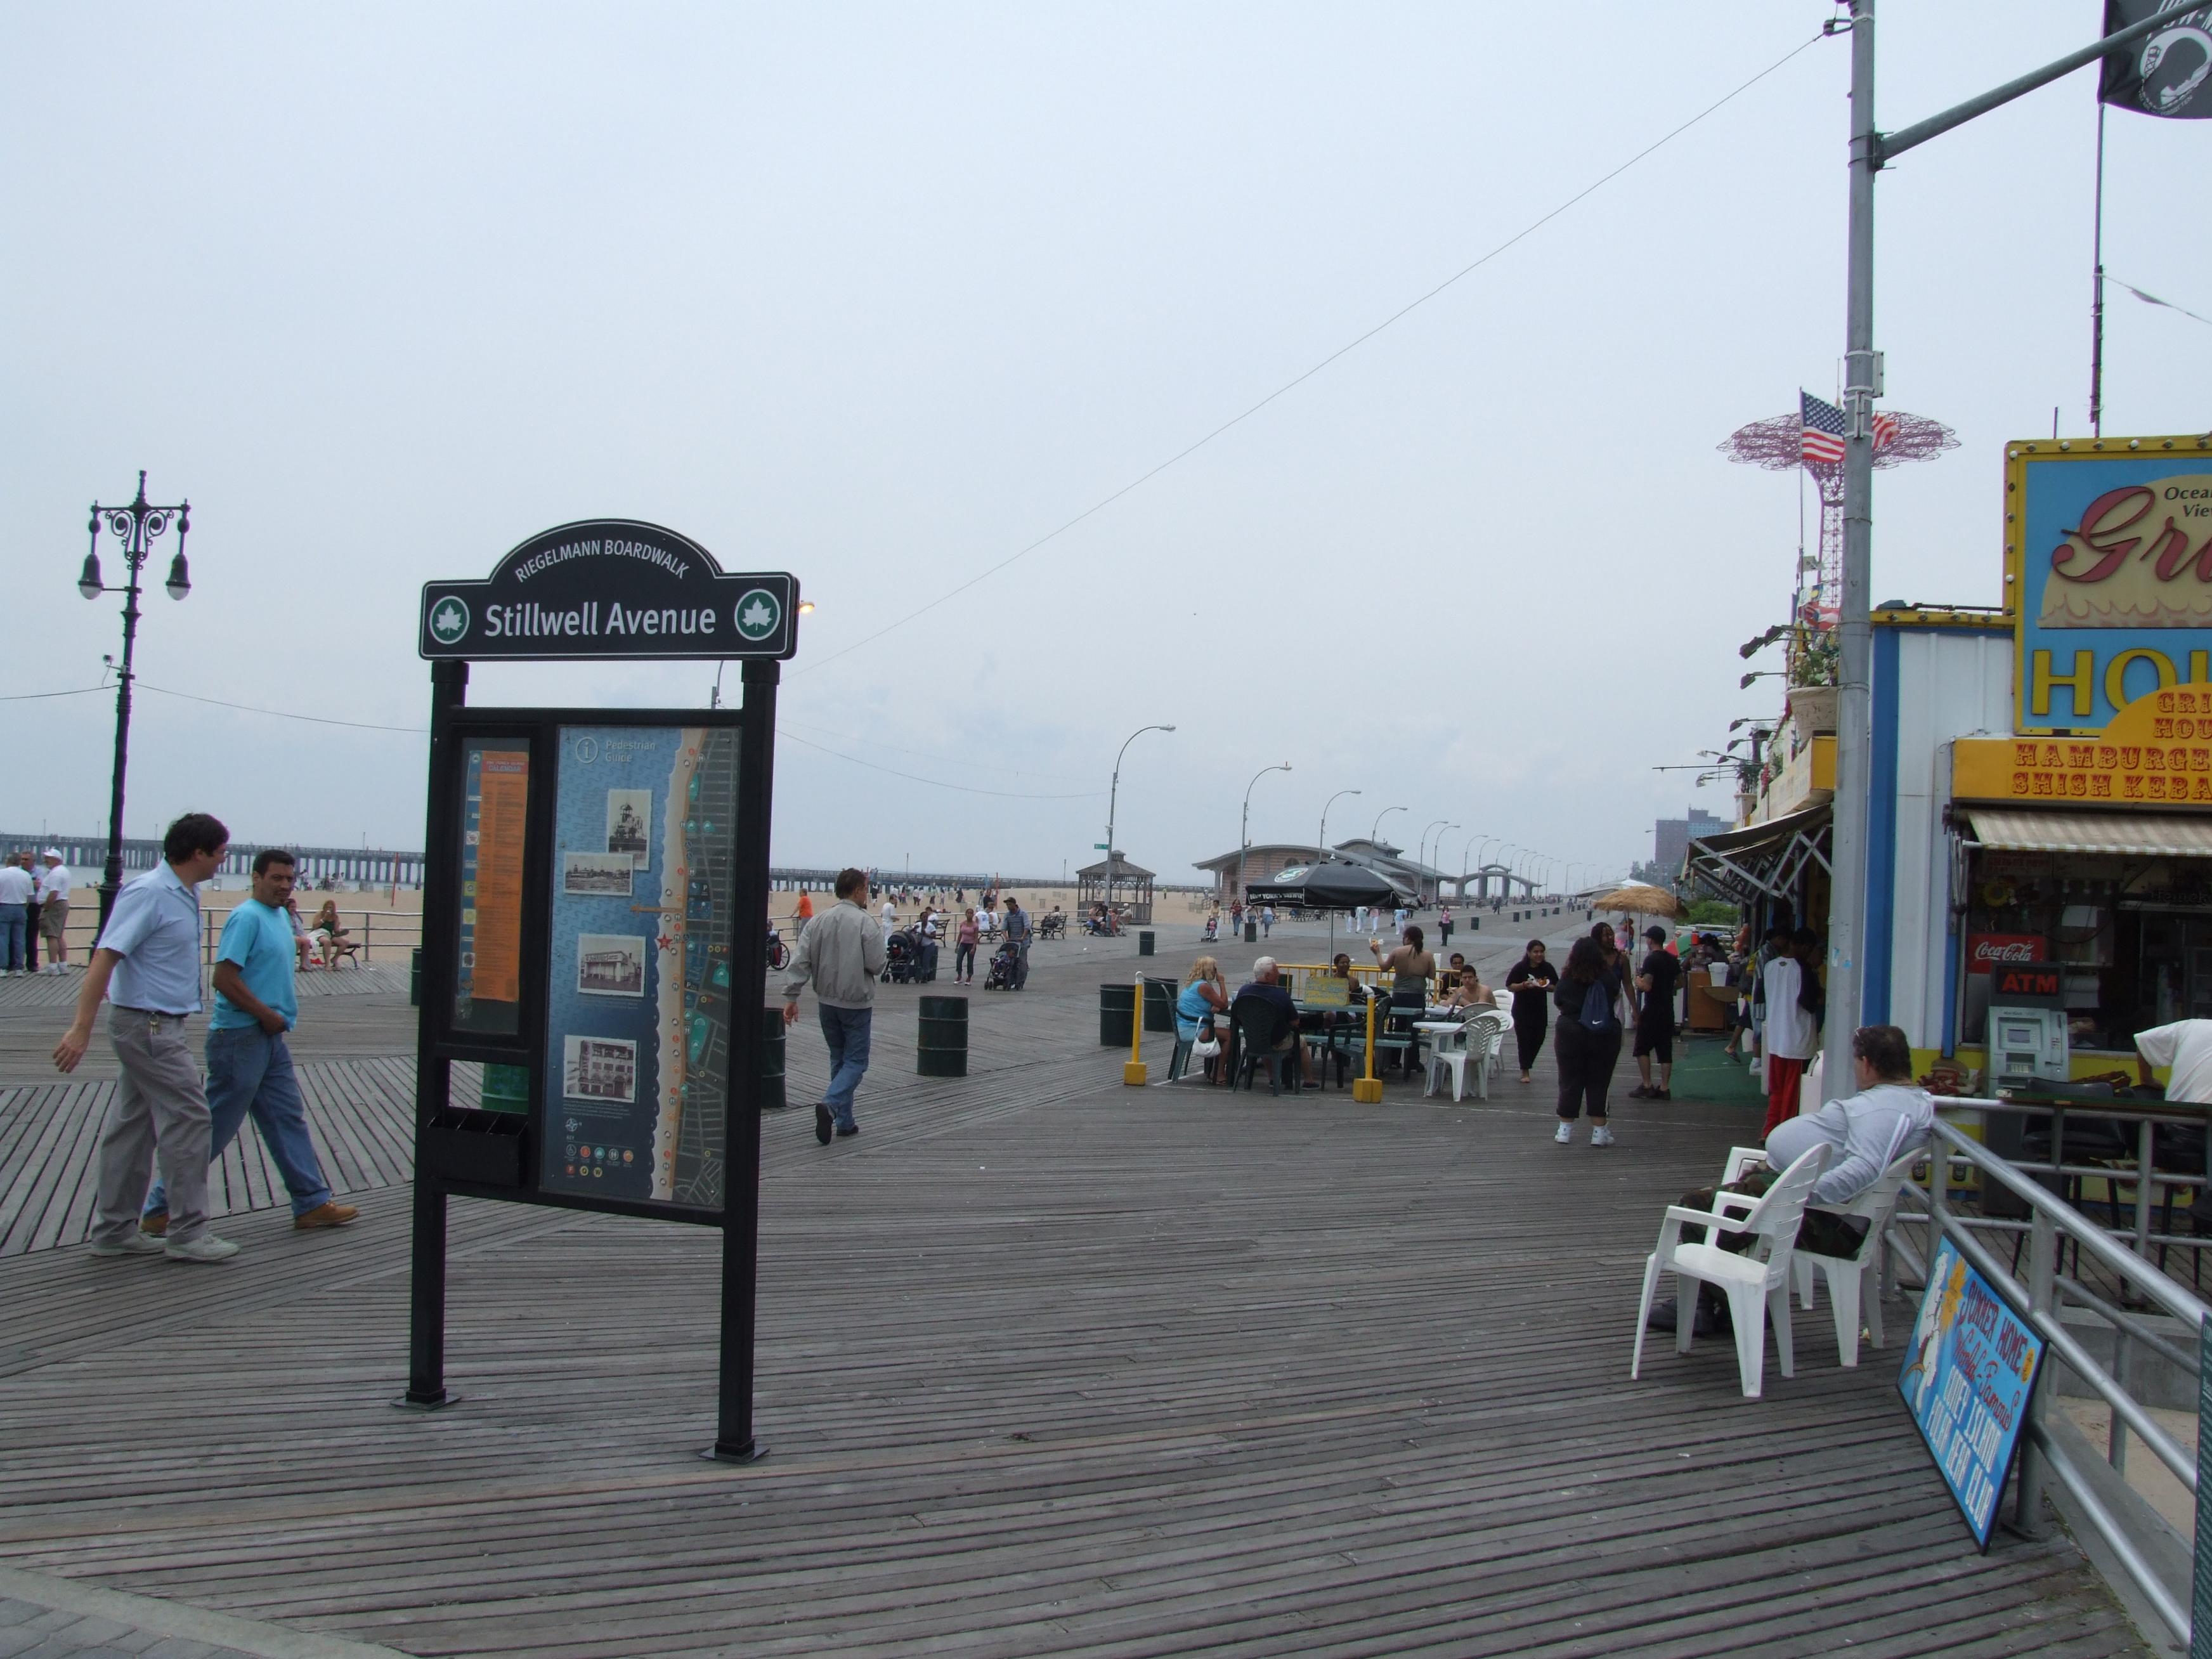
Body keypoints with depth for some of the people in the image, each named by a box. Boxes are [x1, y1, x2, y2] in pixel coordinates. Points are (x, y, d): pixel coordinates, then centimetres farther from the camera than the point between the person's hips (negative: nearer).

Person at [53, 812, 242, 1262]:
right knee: (187, 1117, -7)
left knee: (132, 1127, 13)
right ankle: (187, 1233, -1)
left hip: (160, 1026, 10)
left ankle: (114, 1230, 21)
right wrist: (82, 1028, -27)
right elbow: (105, 957, -22)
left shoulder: (186, 895, 10)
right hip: (149, 1025, -10)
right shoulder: (148, 894, -17)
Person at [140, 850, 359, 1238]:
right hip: (239, 1037, -10)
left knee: (289, 1119, 11)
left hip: (269, 1038, 10)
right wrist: (266, 1014, -17)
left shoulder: (280, 916, 13)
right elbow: (225, 978, -23)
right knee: (215, 1128, -2)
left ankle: (313, 1204, 17)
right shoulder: (248, 917, -16)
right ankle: (161, 1209, 9)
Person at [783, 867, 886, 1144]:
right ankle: (830, 1104, -22)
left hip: (827, 1002, 5)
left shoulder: (819, 921, 1)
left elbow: (800, 961, -3)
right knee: (855, 1061, 2)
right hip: (856, 1002, -5)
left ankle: (844, 1121, 20)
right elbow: (876, 965, -15)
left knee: (838, 1059, 18)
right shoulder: (865, 922, -14)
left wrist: (791, 997, -1)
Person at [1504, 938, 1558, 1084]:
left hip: (1540, 1011, 3)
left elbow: (1556, 988, 6)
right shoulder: (1520, 968, -8)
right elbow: (1510, 986, -6)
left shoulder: (1548, 968, 0)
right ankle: (1525, 1072, 4)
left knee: (1538, 1039, 6)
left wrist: (1546, 987, -16)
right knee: (1524, 1039, -4)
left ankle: (1526, 1065, 28)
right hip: (1522, 1011, -3)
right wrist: (1524, 985, -21)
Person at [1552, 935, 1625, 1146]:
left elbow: (1558, 1002, 6)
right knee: (1598, 1083, 7)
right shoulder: (1609, 977, -8)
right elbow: (1616, 996, 10)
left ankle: (1565, 1129, 12)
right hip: (1604, 1036, 0)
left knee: (1570, 1082, 9)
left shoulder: (1567, 980, -8)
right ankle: (1599, 1131, 8)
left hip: (1571, 1033, 0)